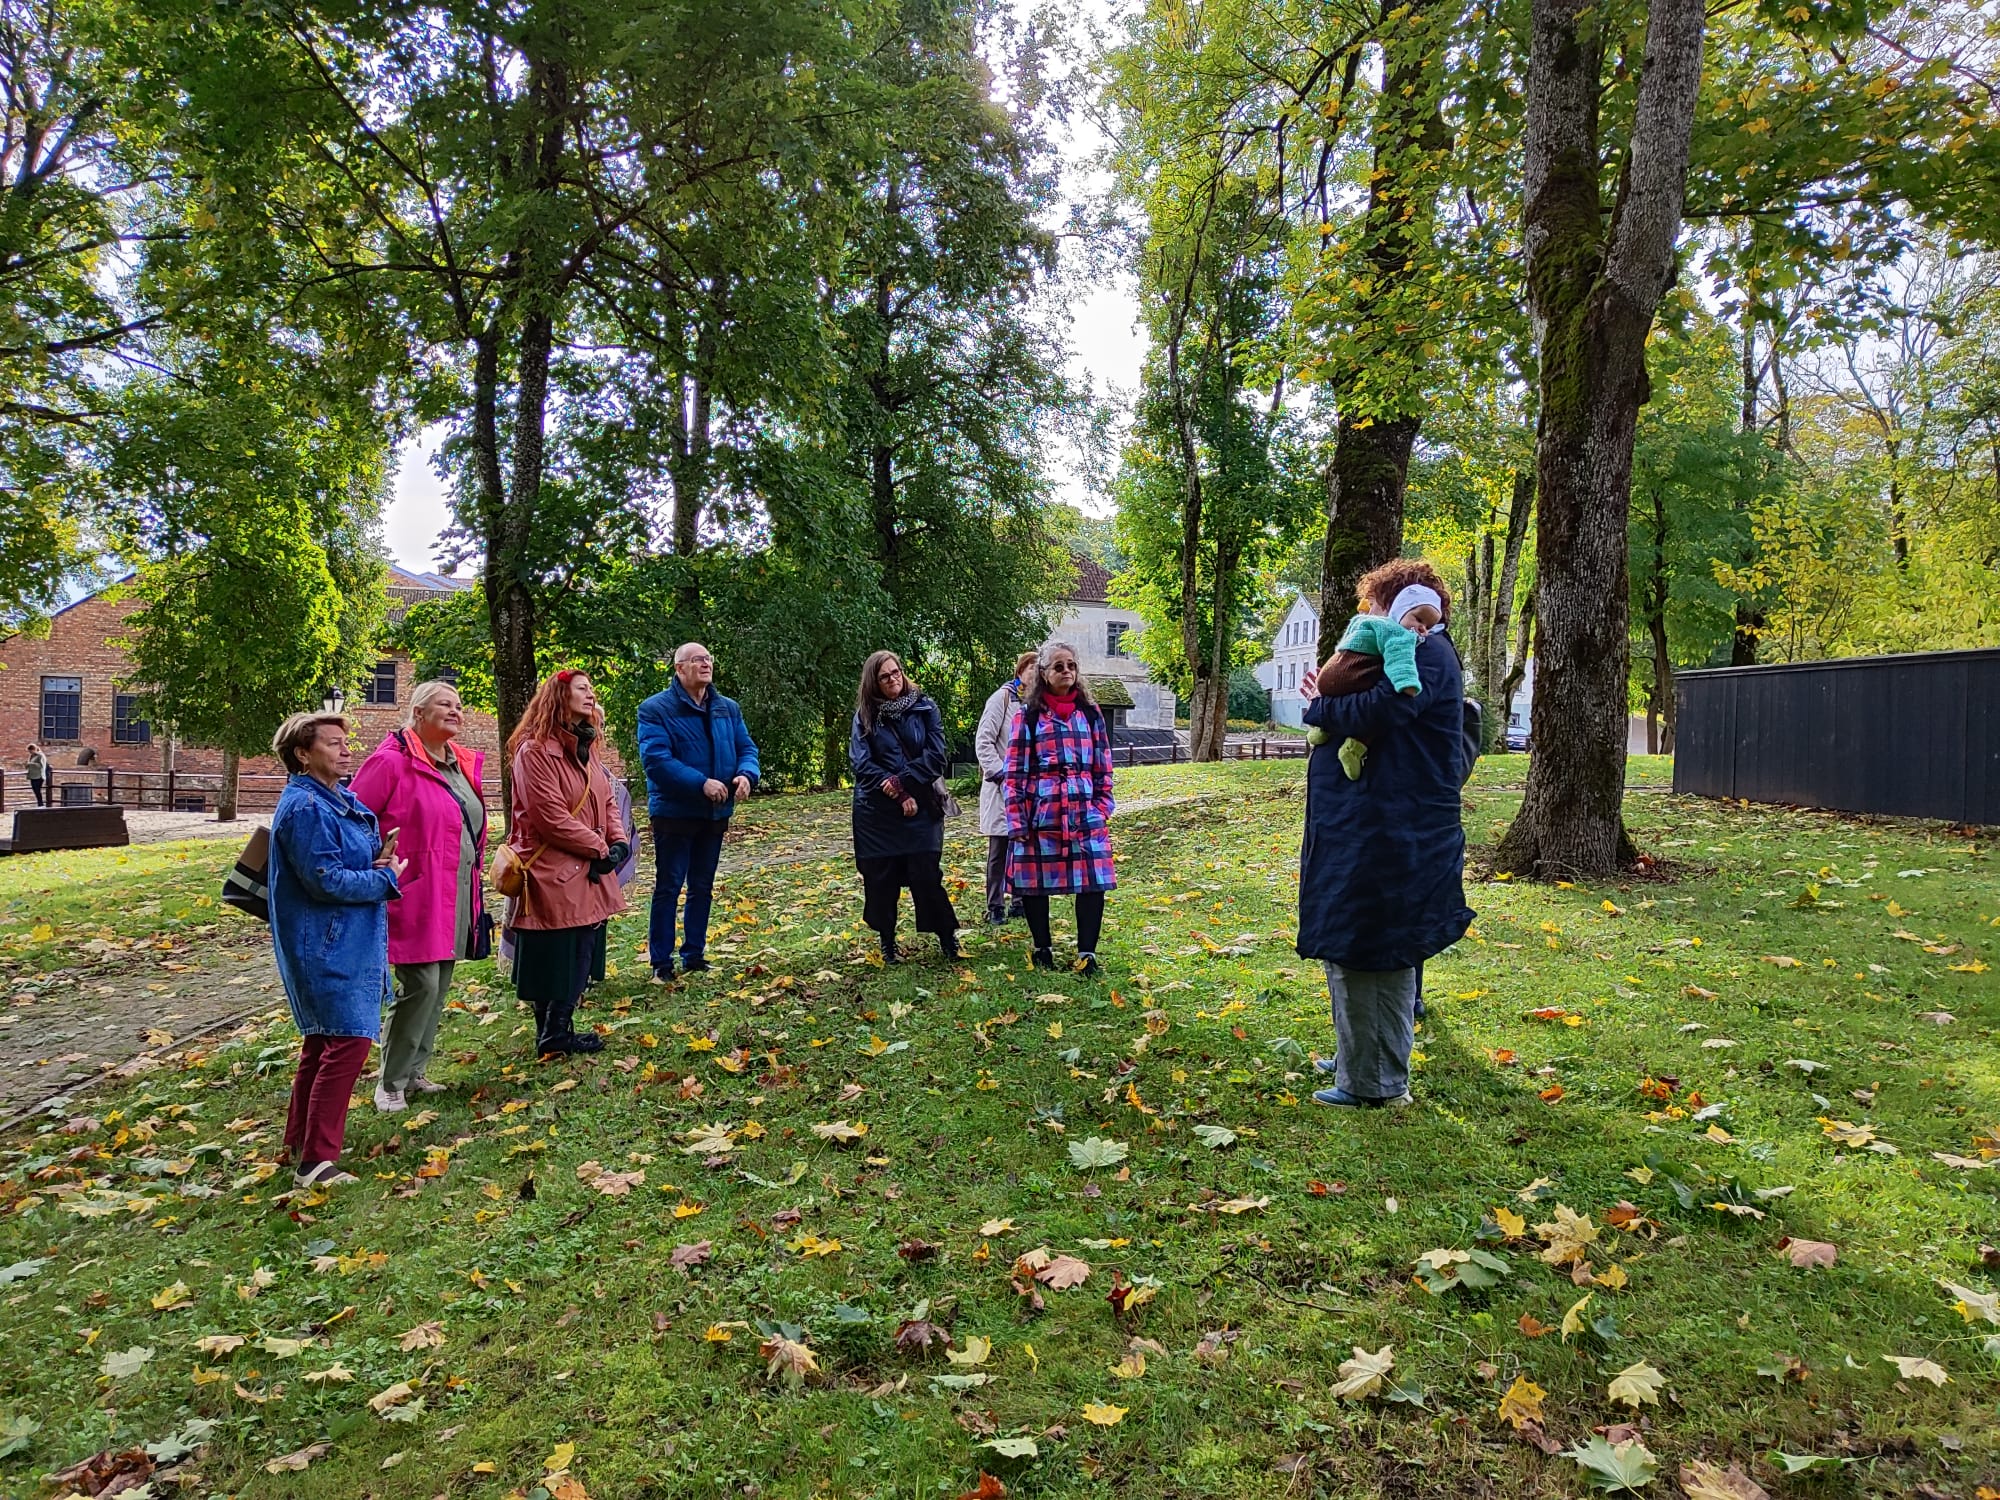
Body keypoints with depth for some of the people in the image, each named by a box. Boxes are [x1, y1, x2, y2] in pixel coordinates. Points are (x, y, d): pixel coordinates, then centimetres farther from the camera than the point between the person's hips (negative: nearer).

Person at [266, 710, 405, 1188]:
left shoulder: (342, 800, 11)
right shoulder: (305, 807, -18)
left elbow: (361, 856, 20)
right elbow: (325, 880, -22)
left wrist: (382, 859, -3)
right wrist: (387, 879, -11)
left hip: (348, 942, 10)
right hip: (326, 946, -10)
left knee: (324, 1041, 19)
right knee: (348, 1040, -12)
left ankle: (300, 1140, 33)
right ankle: (315, 1161, -8)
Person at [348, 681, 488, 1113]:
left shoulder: (463, 764, 12)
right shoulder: (393, 761, -12)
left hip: (457, 895, 8)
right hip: (417, 894, -8)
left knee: (439, 986, 13)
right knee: (421, 984, -9)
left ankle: (415, 1072, 26)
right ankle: (390, 1084, 6)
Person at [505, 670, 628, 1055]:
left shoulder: (584, 747, 14)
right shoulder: (535, 751, -16)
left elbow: (606, 800, 14)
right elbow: (552, 817, -20)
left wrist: (617, 841, -2)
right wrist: (599, 848, -14)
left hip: (588, 874, 9)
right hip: (553, 876, -9)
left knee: (579, 958, 14)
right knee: (554, 959, 1)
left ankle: (560, 1029, 26)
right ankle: (553, 1035, 13)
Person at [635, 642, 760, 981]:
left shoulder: (728, 708, 8)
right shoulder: (656, 709, -10)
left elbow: (746, 748, 7)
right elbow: (656, 759, -20)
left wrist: (746, 774, -17)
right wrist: (701, 783, -27)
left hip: (715, 813, 6)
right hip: (674, 812, -6)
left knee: (702, 888, 14)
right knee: (668, 888, 0)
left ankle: (694, 955, 25)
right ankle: (661, 963, 9)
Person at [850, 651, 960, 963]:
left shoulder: (925, 709, 2)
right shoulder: (865, 716, 3)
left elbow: (935, 756, -4)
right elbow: (863, 764, -5)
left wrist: (902, 781, -14)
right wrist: (899, 796, -13)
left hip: (921, 808, -1)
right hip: (877, 811, 1)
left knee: (925, 874, -6)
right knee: (880, 877, 5)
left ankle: (947, 937, 10)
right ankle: (887, 941, 22)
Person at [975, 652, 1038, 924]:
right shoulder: (1002, 698, -7)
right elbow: (983, 742, -9)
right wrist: (1000, 774, -15)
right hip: (1002, 789, -5)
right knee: (999, 850, 1)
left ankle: (1020, 902, 23)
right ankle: (995, 907, 10)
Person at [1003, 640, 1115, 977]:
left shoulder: (1090, 713, 10)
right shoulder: (1027, 716, 2)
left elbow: (1103, 766, 12)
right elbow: (1015, 771, 0)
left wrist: (1102, 808, 4)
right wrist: (1016, 819, -6)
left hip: (1085, 813, 2)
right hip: (1040, 813, -2)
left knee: (1093, 881, -5)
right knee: (1034, 882, 5)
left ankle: (1087, 952, 5)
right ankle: (1043, 948, 23)